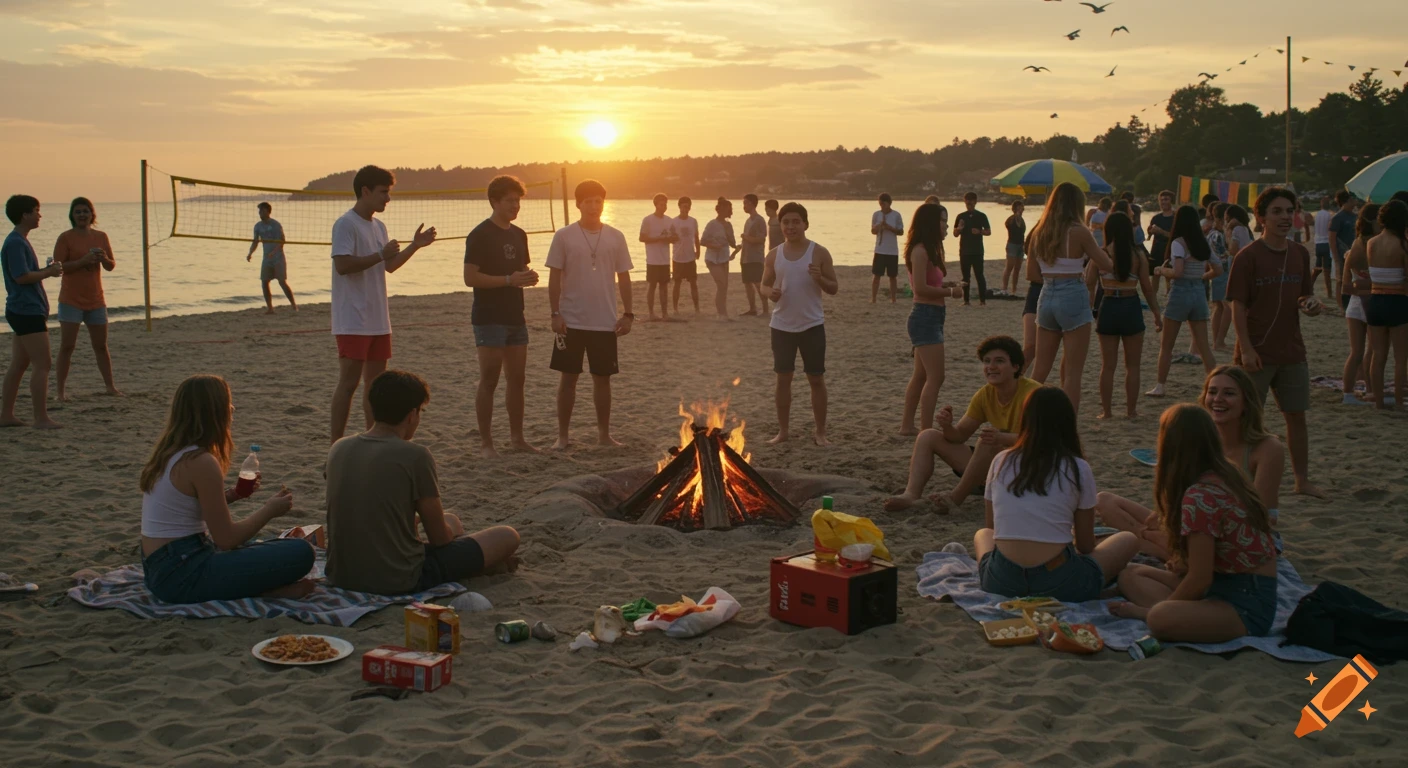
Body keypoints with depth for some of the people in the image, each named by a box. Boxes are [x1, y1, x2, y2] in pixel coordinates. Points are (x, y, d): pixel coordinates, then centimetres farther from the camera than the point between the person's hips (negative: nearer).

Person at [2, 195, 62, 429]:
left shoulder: (19, 241, 17)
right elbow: (21, 277, -22)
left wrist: (48, 270, 9)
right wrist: (49, 272, -10)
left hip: (22, 311, 10)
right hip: (27, 311, -10)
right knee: (42, 365, -9)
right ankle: (41, 418, -7)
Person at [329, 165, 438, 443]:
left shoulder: (378, 227, 16)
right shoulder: (346, 224, -11)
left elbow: (390, 266, 24)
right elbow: (343, 265, -22)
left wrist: (415, 246, 13)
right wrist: (381, 254, -20)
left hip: (378, 320, 9)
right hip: (353, 321, -8)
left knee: (375, 381, 10)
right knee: (349, 382, -9)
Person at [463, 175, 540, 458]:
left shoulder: (519, 235, 13)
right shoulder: (480, 235, -10)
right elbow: (470, 277, -16)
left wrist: (528, 276, 1)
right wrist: (509, 279, -21)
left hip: (515, 316, 7)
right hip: (489, 318, -7)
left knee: (517, 378, 10)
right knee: (489, 380, -5)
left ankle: (517, 437, 19)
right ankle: (486, 442, 0)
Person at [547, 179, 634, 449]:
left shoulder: (615, 237, 3)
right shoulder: (564, 236, -3)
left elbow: (623, 277, 7)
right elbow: (554, 278, -2)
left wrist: (627, 314, 1)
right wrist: (555, 314, -8)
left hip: (606, 322, 2)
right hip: (571, 321, -2)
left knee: (603, 378, 8)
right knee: (568, 377, 4)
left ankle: (604, 434, 19)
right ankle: (562, 435, 12)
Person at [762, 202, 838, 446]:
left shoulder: (819, 253, -5)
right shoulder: (774, 255, 3)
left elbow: (834, 288, -2)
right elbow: (764, 285, 11)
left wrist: (820, 278, -23)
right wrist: (771, 293, -12)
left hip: (812, 325, -2)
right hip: (781, 326, 2)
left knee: (816, 379, 3)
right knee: (783, 379, 7)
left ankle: (821, 432, 12)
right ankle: (783, 431, 18)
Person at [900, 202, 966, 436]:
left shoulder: (928, 250, 15)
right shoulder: (920, 251, -15)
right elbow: (920, 288, -21)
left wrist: (948, 286, 4)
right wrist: (950, 292, -14)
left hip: (930, 317, 11)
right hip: (926, 316, -11)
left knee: (921, 375, 16)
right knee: (935, 377, -11)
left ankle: (907, 425, 23)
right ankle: (926, 431, -11)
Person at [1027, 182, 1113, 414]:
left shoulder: (1039, 232, 5)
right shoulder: (1078, 232, -11)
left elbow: (1031, 274, 9)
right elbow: (1106, 265, -4)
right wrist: (1101, 251, 16)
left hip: (1046, 297, 6)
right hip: (1073, 299, -5)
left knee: (1040, 369, 15)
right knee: (1073, 372, 0)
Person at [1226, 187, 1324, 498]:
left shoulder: (1300, 254, 6)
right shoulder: (1248, 256, -11)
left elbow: (1305, 295, 16)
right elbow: (1238, 306, -12)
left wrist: (1312, 305, -8)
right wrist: (1246, 349, -18)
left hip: (1291, 351, 5)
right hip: (1257, 353, -5)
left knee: (1297, 415, 11)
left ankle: (1303, 480, 21)